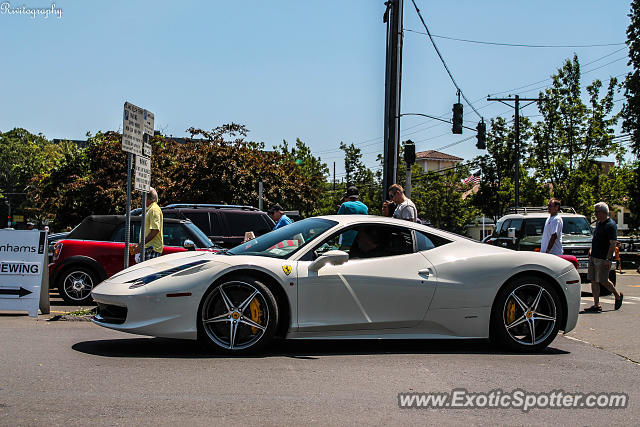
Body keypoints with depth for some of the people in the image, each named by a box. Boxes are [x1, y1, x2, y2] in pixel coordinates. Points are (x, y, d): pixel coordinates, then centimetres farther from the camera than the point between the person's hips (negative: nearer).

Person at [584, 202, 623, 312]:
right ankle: (596, 305, 9)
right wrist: (591, 249, 16)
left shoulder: (611, 225, -13)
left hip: (603, 259, -9)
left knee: (603, 281, -3)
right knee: (594, 281, 5)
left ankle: (618, 295, 22)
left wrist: (608, 259, -22)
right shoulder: (599, 223, 14)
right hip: (593, 257, 9)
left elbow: (613, 244, -17)